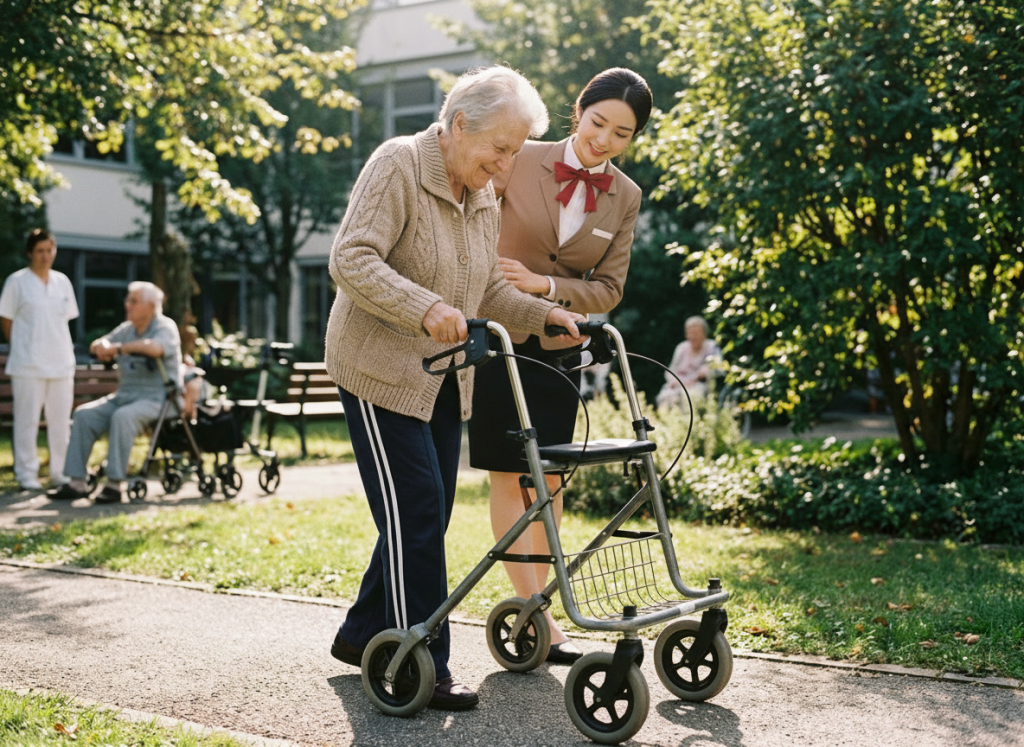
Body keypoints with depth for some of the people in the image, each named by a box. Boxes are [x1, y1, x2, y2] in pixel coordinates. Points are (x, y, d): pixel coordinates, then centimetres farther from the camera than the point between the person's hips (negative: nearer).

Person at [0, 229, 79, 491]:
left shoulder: (62, 281, 11)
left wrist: (64, 350, 8)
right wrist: (22, 347, 0)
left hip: (61, 363, 4)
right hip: (28, 365, -4)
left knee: (61, 420, 7)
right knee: (27, 420, -2)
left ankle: (60, 472, 15)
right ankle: (26, 474, 6)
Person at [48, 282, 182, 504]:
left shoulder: (165, 327, -7)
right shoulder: (126, 328, 15)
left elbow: (155, 347, -29)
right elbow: (96, 345, 19)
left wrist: (118, 348, -20)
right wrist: (101, 346, -7)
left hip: (157, 399, -7)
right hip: (125, 394, 7)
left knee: (123, 417, -35)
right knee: (84, 414, -12)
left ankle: (115, 484, -32)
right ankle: (77, 482, -11)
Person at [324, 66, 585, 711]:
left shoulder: (485, 198, 9)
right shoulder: (398, 165, -15)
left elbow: (488, 292, 15)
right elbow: (352, 260, -24)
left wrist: (545, 315, -2)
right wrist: (426, 308, -36)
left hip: (444, 379, 8)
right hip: (381, 370, -8)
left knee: (429, 514, 10)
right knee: (415, 513, -9)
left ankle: (363, 634, 26)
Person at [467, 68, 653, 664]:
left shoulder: (625, 197, 1)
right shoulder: (521, 162, -8)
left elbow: (608, 289, 0)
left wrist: (545, 285, -16)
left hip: (558, 347, 3)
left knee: (547, 476, 8)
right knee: (509, 474, -4)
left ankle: (537, 599, 20)